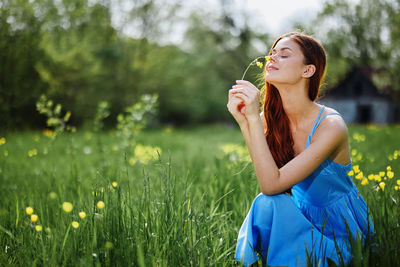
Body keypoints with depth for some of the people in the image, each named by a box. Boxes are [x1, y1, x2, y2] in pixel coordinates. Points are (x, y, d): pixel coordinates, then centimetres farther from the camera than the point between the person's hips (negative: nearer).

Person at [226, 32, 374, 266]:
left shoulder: (331, 126, -24)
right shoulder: (269, 119, -5)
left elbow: (271, 185, -29)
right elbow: (267, 180, -19)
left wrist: (253, 117, -34)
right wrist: (243, 120, -24)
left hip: (341, 230, -4)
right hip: (303, 217, 4)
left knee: (269, 204, -27)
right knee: (266, 205, -26)